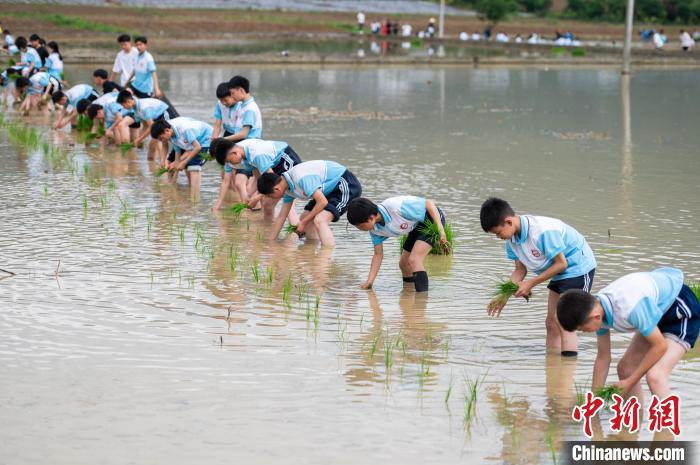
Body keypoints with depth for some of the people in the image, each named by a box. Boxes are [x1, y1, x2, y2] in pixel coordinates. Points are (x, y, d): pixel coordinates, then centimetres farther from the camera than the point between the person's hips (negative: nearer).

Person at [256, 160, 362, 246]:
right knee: (304, 218, 13)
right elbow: (281, 216, 15)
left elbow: (323, 202, -27)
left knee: (320, 220, -27)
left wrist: (304, 223, -15)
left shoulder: (301, 178, -27)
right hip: (332, 189, 11)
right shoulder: (287, 187, 4)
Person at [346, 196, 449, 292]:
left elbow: (429, 203, -28)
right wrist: (369, 281, -7)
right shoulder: (374, 229, -11)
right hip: (417, 227, 8)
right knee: (403, 263, 13)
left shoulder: (396, 207, -36)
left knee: (414, 260, -23)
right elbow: (378, 254, 0)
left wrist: (441, 230, -30)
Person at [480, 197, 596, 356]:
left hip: (578, 267, -9)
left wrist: (530, 284, -23)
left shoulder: (543, 231, -32)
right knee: (551, 322, 7)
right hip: (560, 273, 9)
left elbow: (561, 264, -26)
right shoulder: (512, 238, -6)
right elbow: (520, 270, 2)